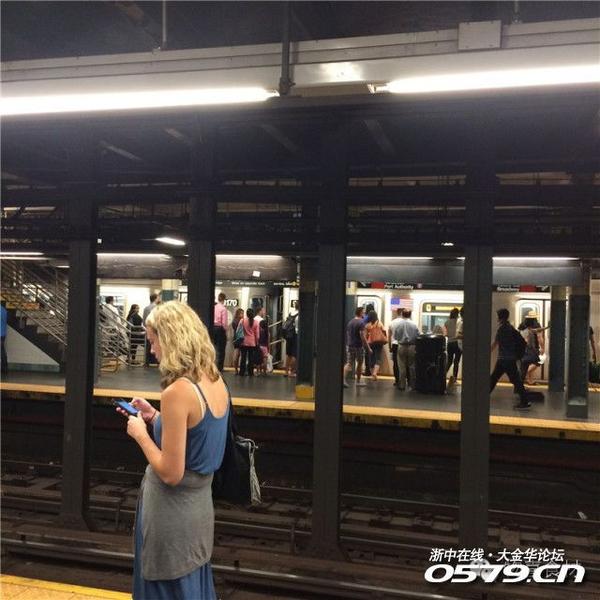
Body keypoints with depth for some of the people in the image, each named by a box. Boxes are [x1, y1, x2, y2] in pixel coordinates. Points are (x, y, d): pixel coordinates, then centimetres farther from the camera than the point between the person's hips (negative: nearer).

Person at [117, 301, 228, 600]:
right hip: (199, 503, 8)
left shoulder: (177, 392, -26)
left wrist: (141, 433, -11)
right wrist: (156, 418, 7)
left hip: (173, 511, -8)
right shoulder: (217, 381, -1)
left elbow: (171, 473, -24)